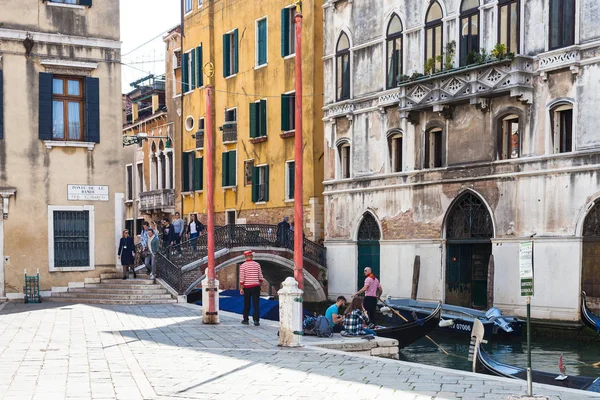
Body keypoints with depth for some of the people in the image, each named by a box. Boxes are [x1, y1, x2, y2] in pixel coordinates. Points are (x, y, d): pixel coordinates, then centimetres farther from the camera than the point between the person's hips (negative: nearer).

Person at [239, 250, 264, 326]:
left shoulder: (243, 266, -6)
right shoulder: (257, 264, 0)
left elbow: (242, 278, -8)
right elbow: (260, 277, 3)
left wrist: (241, 288, -4)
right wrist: (260, 284, 17)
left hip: (247, 287, -1)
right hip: (256, 286, 1)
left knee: (246, 304, 11)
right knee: (256, 304, 0)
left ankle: (245, 320, 20)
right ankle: (256, 320, -5)